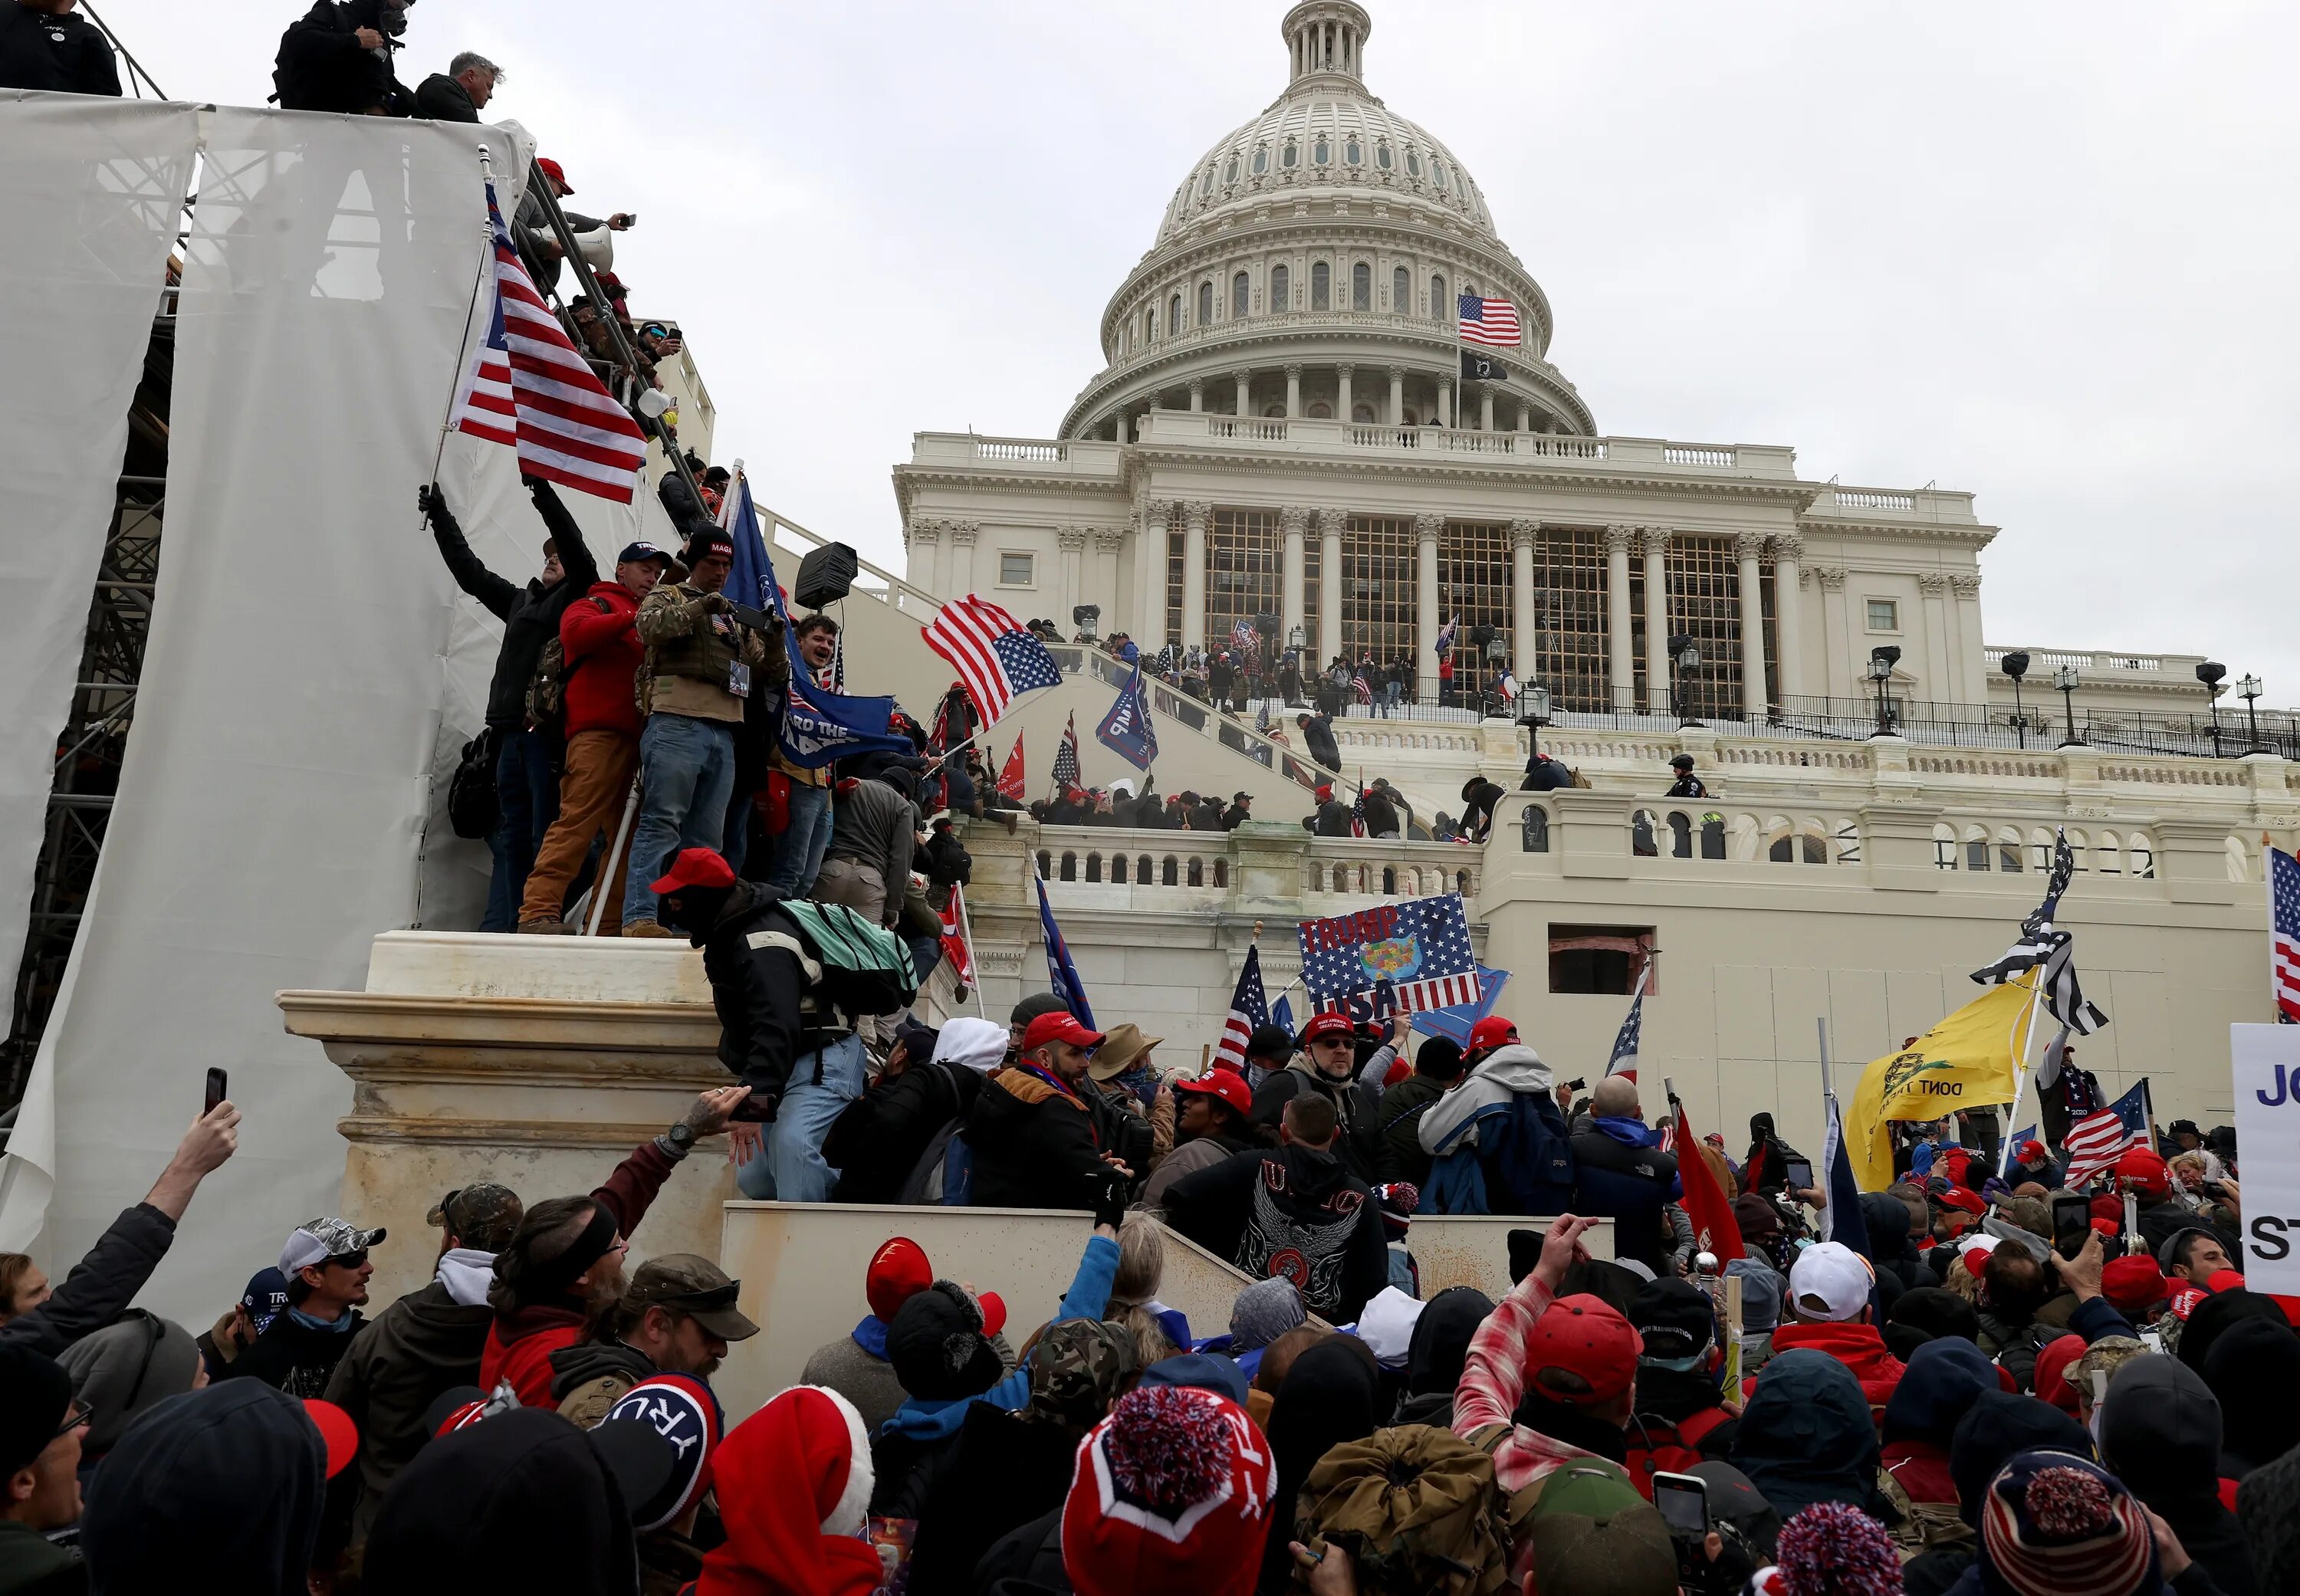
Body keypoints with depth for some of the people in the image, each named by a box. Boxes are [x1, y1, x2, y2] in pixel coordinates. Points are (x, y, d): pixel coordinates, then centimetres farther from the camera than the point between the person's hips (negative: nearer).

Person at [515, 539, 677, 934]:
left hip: (635, 735, 8)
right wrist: (632, 620, -16)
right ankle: (538, 912, -20)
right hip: (598, 732, -8)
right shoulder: (598, 603, 10)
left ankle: (608, 924, 6)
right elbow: (576, 631, -12)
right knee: (577, 820, -16)